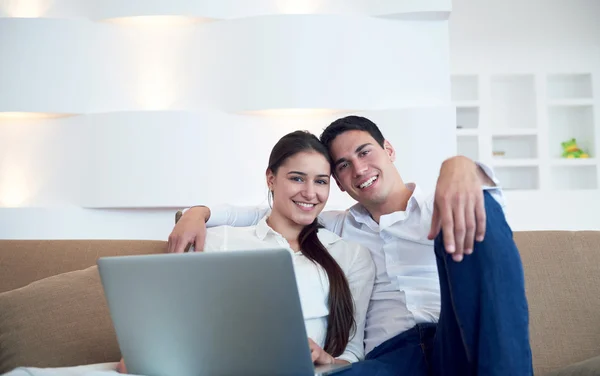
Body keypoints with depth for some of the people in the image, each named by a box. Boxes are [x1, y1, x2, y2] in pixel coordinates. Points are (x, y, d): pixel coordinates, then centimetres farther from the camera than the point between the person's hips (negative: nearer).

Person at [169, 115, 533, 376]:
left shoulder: (442, 208, 17)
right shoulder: (336, 229, 27)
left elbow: (485, 196, -5)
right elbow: (262, 214, 31)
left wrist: (460, 166, -29)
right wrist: (199, 212, 12)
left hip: (463, 345, 1)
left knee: (478, 207, -26)